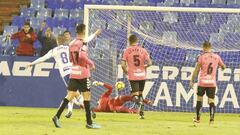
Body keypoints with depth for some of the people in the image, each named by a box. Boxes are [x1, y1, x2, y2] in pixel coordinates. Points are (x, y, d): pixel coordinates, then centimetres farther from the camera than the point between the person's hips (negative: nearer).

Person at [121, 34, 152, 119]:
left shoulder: (127, 51, -2)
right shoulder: (143, 50, 2)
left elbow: (123, 65, -8)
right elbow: (149, 63, -5)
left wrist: (125, 71, 12)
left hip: (132, 76, -3)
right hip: (142, 75, 3)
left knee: (135, 95, -3)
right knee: (140, 94, 20)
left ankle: (140, 102, -38)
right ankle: (141, 113, 18)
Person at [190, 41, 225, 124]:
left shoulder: (202, 57, -6)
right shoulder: (217, 57, 4)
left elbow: (196, 70, -7)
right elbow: (223, 67, 18)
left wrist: (192, 81, -3)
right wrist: (222, 67, 42)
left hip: (202, 82, -2)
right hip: (212, 83, 2)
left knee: (199, 99, 13)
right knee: (211, 100, 2)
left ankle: (197, 118, 17)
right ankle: (212, 118, -14)